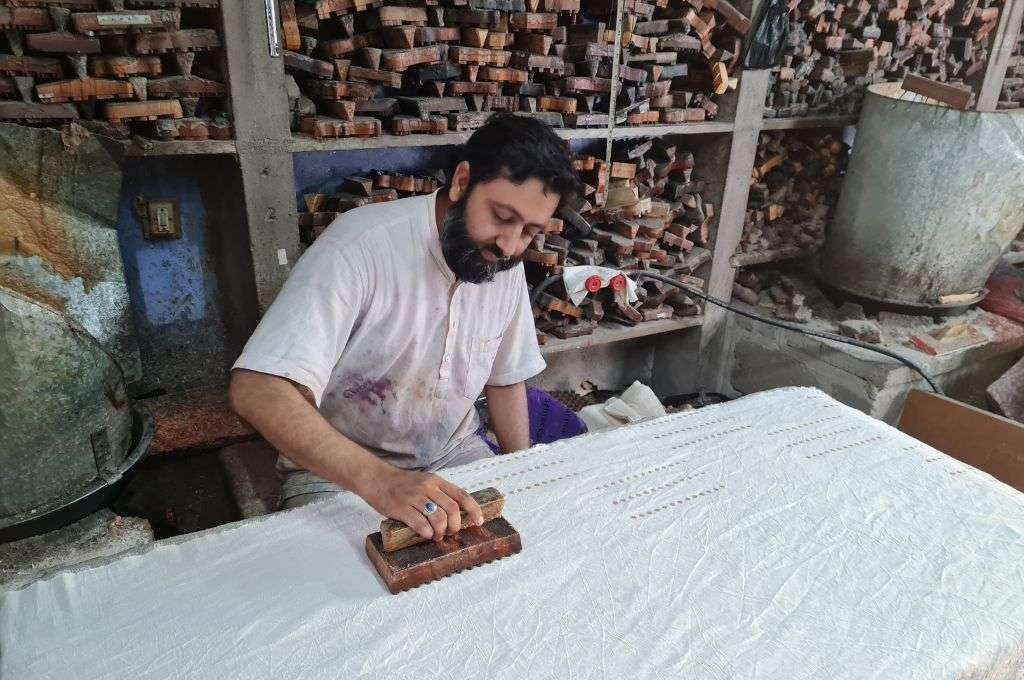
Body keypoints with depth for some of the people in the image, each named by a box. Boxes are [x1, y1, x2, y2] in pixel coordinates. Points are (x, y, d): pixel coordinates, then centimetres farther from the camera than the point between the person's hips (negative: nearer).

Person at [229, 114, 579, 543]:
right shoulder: (361, 246, -25)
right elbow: (256, 392, -33)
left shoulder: (507, 266, -3)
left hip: (455, 457, 5)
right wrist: (380, 482, -44)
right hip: (338, 471, -4)